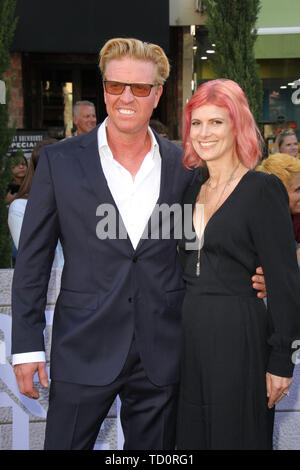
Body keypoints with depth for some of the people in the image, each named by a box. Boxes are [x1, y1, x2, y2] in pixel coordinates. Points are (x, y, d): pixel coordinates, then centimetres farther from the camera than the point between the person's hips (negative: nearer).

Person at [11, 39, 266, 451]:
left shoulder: (184, 165, 4)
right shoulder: (60, 161, -2)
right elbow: (32, 259, 0)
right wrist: (27, 345, -4)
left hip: (161, 354, 2)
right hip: (84, 351, -1)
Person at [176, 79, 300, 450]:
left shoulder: (263, 189, -10)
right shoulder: (192, 191, 10)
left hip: (237, 335, -6)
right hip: (189, 333, 6)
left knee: (235, 436, 5)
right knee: (191, 435, 14)